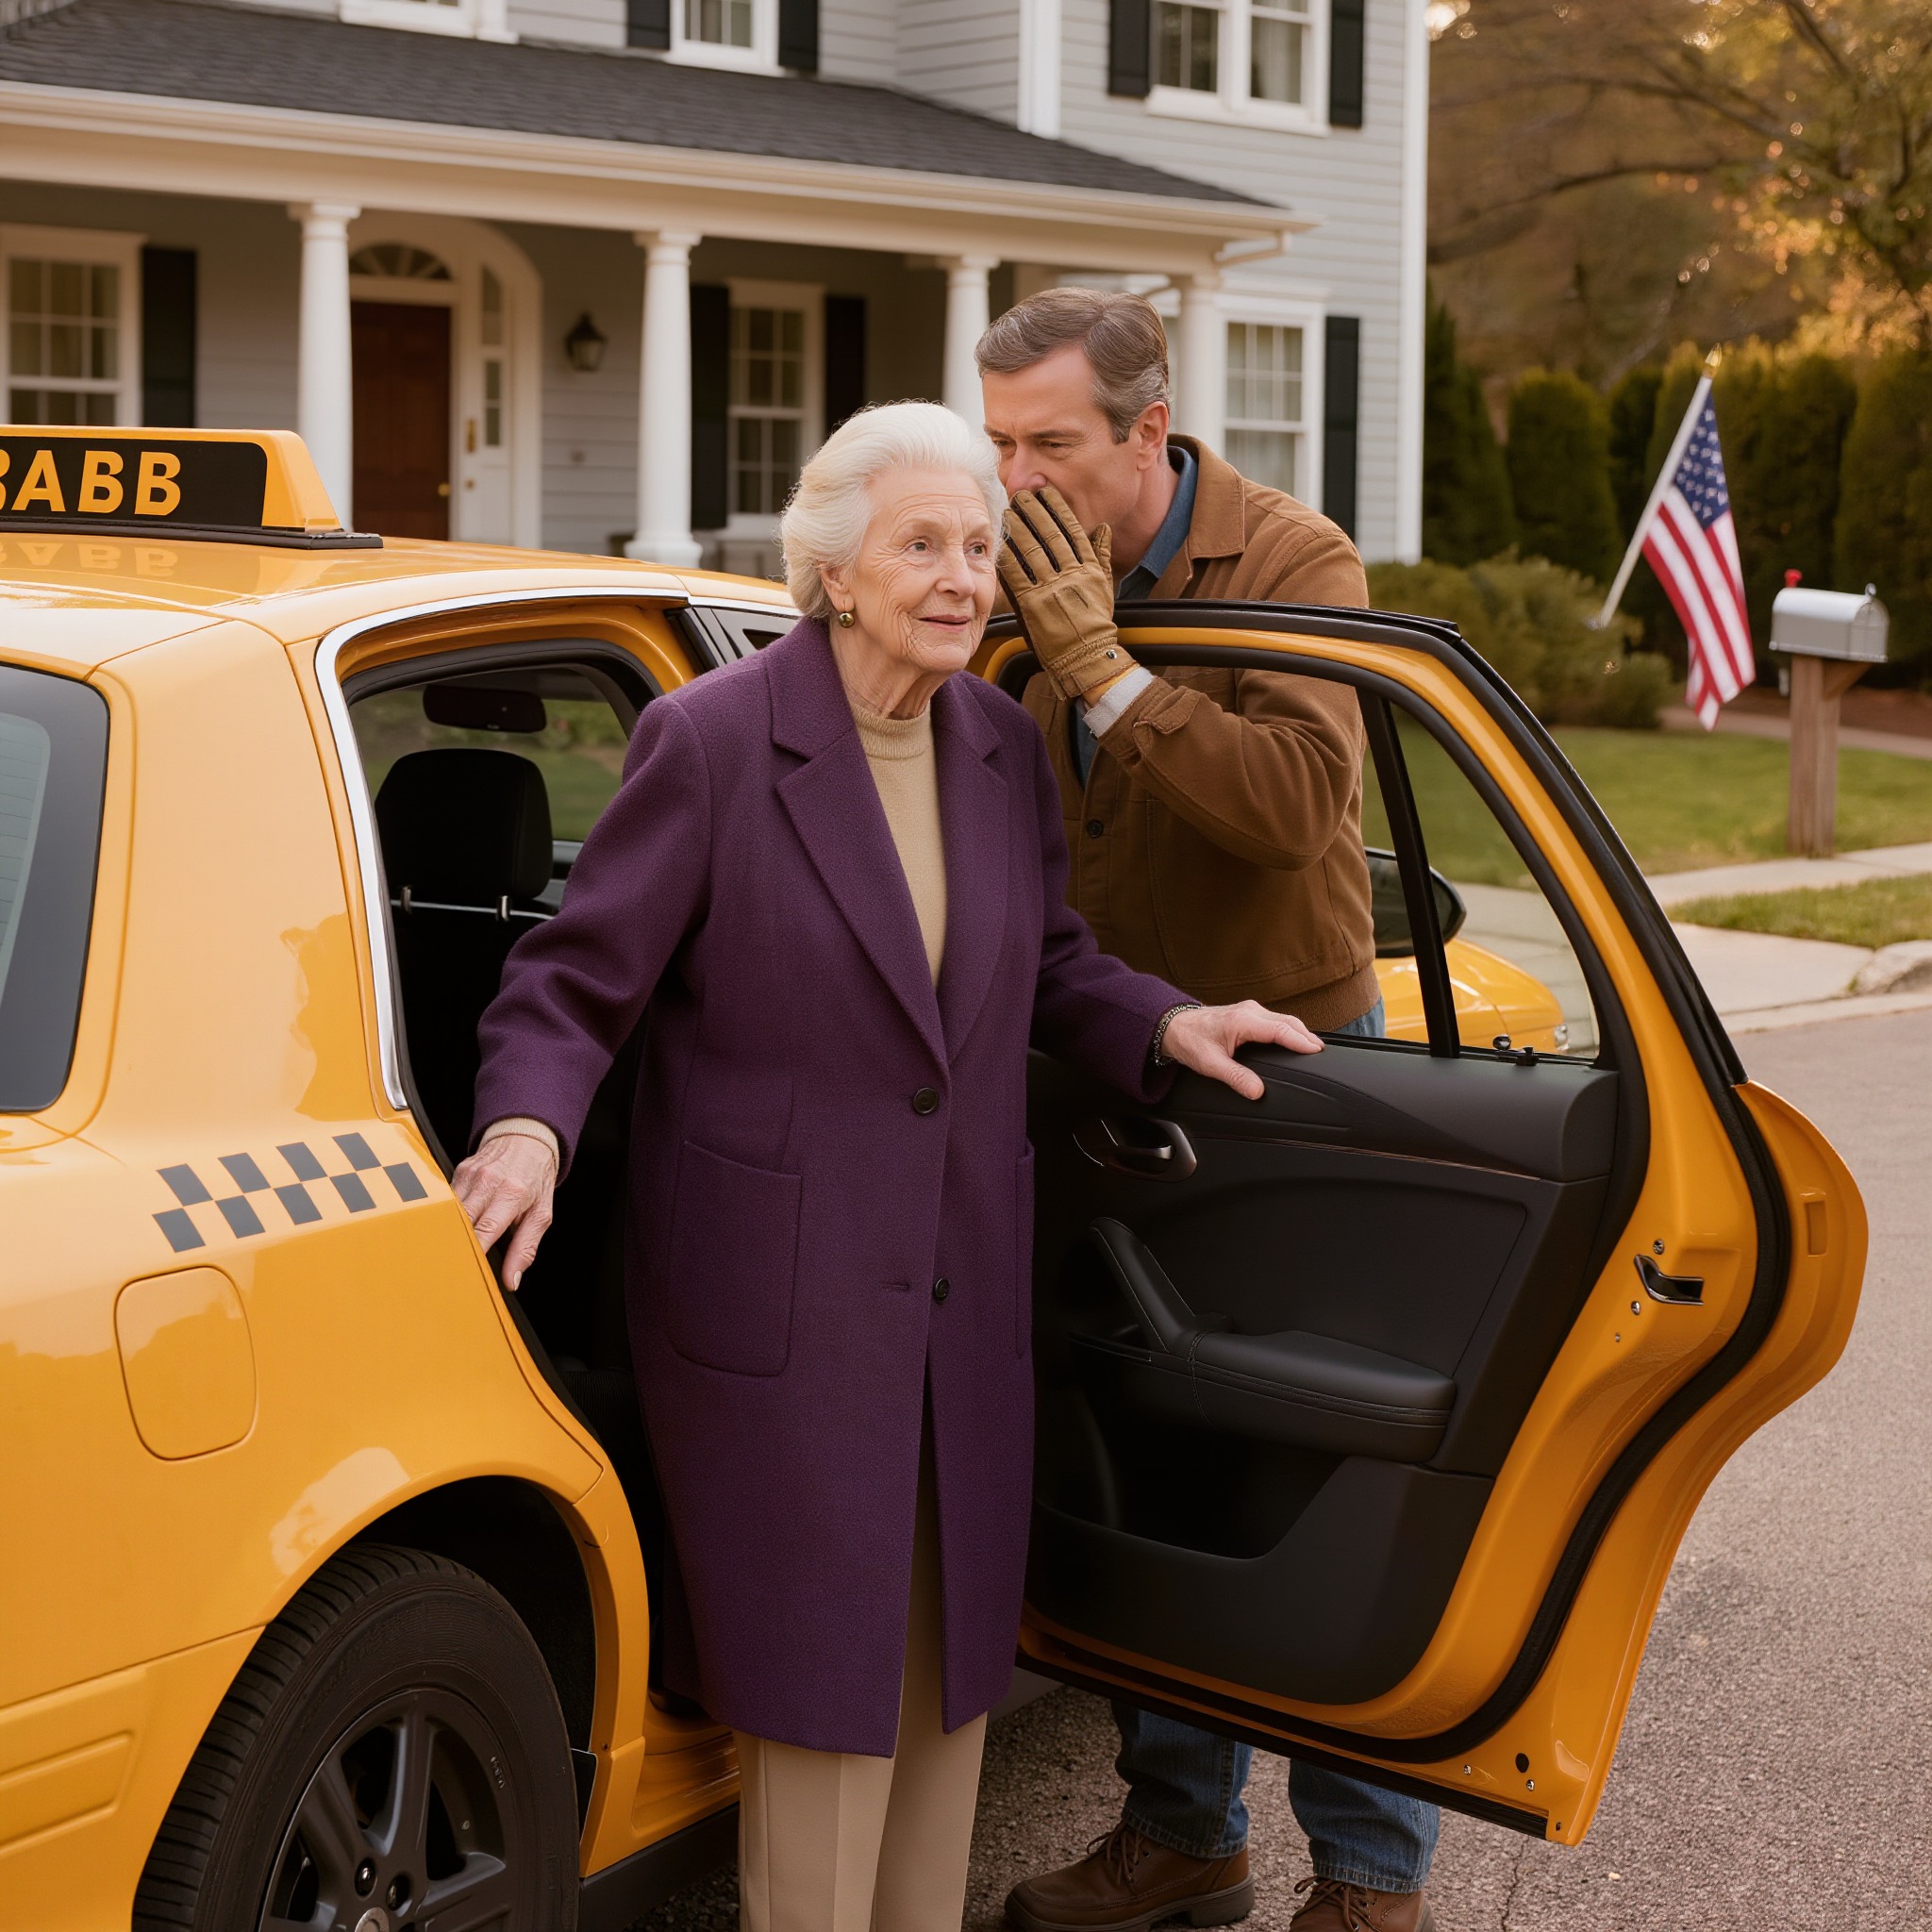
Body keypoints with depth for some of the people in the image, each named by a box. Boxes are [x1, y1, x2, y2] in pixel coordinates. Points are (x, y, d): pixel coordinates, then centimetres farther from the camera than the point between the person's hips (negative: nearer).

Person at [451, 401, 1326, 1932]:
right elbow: (576, 982, -10)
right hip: (779, 1301, -6)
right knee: (822, 1679, 1)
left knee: (952, 1664, 16)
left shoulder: (1005, 745, 5)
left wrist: (1166, 1024, 1)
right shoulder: (712, 740, -13)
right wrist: (530, 1128, -28)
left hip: (964, 1289, 6)